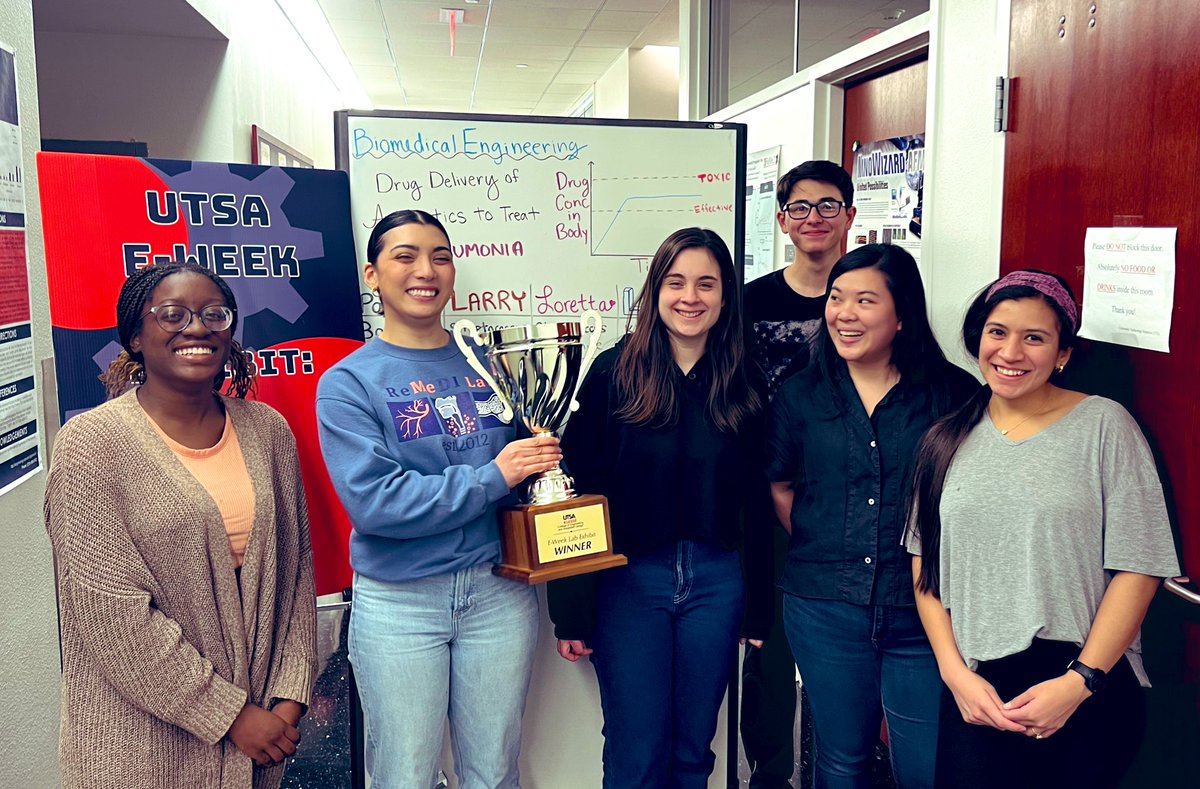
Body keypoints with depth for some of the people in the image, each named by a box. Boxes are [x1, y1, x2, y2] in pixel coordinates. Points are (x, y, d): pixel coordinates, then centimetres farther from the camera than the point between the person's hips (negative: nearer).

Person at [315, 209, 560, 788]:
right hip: (397, 604, -3)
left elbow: (531, 461, 16)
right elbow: (372, 500, -17)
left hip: (499, 592, 3)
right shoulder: (348, 382, -5)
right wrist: (491, 478, -17)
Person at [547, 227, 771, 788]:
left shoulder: (742, 385, 3)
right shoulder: (615, 373, -6)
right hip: (629, 579, -2)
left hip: (717, 580, 3)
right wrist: (571, 612, -8)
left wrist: (758, 609, 6)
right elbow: (578, 492, -7)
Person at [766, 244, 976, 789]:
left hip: (924, 611, -1)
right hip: (825, 608, 2)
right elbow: (779, 487, 12)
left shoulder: (954, 393, -4)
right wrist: (825, 552, 7)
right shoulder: (801, 394, 3)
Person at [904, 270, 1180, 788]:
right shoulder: (947, 441, 5)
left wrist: (1079, 681, -13)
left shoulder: (1104, 425, -4)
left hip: (1088, 694, -2)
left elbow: (1138, 568, -7)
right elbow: (925, 568, 5)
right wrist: (956, 674, -5)